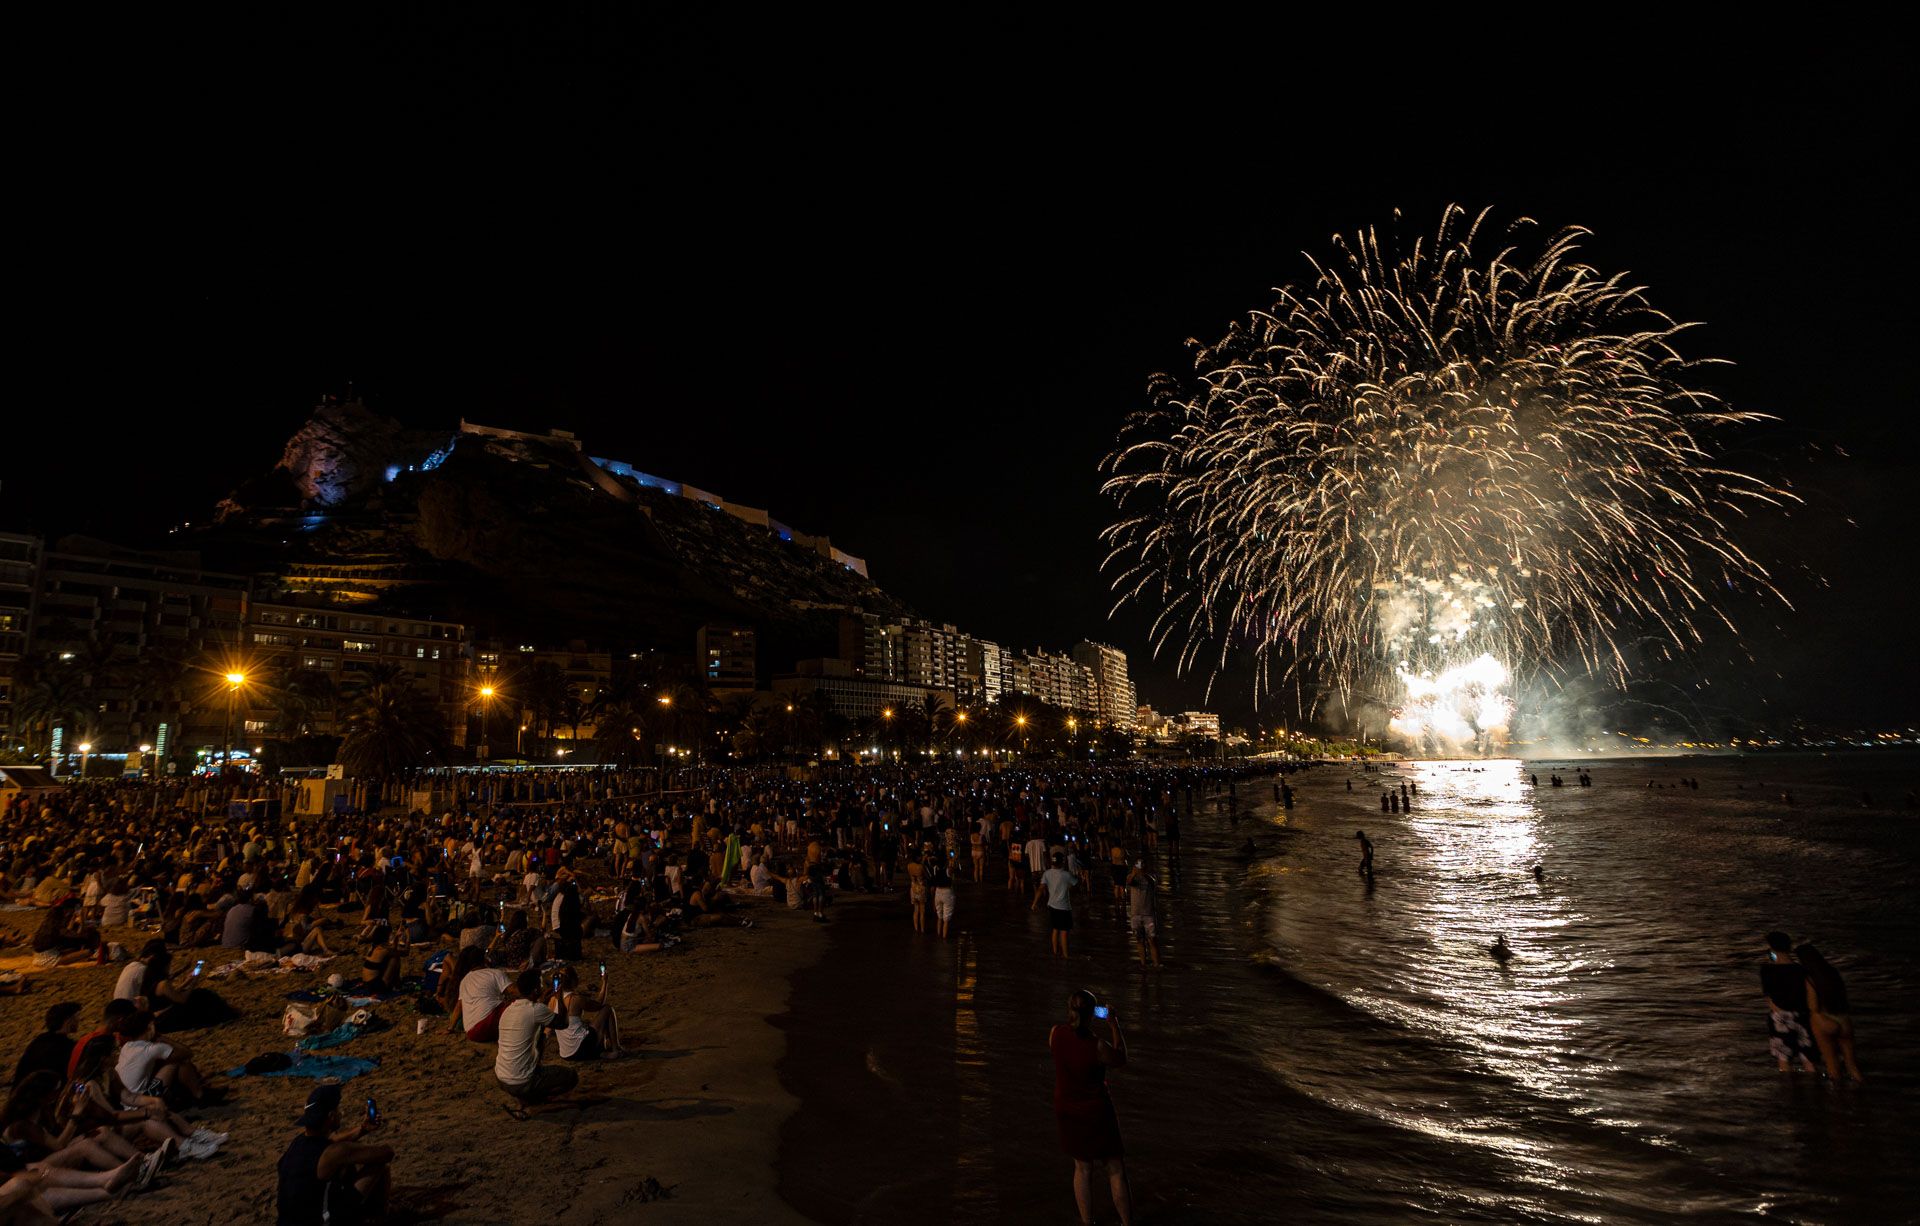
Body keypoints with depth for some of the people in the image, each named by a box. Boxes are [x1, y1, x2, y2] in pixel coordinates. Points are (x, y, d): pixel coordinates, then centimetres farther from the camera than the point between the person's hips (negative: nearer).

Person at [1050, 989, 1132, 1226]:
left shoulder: (1055, 1034, -17)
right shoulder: (1098, 1047, -29)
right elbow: (1121, 1061, -8)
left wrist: (1081, 1020, 6)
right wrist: (1115, 1027, -1)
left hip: (1067, 1110, 5)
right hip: (1096, 1112, -5)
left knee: (1082, 1167, 22)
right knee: (1116, 1170, 14)